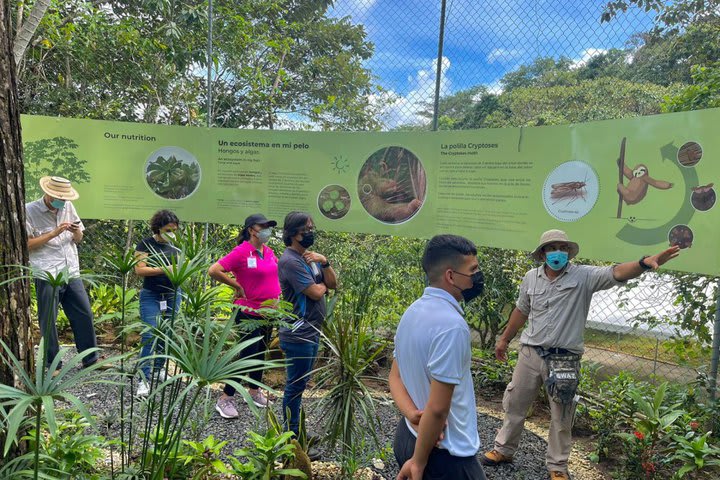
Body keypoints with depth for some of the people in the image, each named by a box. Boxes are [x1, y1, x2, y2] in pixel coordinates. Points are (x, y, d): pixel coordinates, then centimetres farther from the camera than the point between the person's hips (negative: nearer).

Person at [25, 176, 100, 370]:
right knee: (48, 322, 5)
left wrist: (76, 232, -7)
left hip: (71, 273, 5)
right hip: (47, 276, -5)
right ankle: (53, 365, 20)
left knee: (84, 314, 8)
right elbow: (27, 244, -9)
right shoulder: (30, 210, -5)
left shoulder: (68, 207, 9)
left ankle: (91, 359, 21)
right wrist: (54, 233, -15)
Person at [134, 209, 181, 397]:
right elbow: (139, 269, -13)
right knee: (150, 336, -10)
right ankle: (144, 378, -6)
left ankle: (158, 369, 26)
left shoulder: (175, 247, 8)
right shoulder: (146, 244, -5)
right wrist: (164, 270, -23)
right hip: (151, 297, -4)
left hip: (172, 296, 5)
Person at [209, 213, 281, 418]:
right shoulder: (242, 251, -17)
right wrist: (237, 286, -16)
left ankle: (254, 390, 35)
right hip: (249, 313, -7)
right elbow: (214, 271, -22)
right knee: (248, 354, -4)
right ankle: (225, 399, 10)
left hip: (269, 312, 7)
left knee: (261, 352, 18)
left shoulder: (269, 252, 5)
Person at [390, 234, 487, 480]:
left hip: (407, 436, 8)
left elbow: (395, 377, 4)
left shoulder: (413, 311, 1)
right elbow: (438, 408, -26)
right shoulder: (452, 325, -27)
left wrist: (413, 415, -11)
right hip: (444, 453, -8)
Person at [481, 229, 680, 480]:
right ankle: (503, 450, 36)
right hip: (530, 353, 3)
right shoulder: (531, 278, 1)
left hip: (564, 359, -3)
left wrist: (644, 263, -47)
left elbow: (617, 273, -27)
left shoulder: (584, 276, -9)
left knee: (561, 417, 11)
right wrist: (504, 339, 20)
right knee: (514, 405, 16)